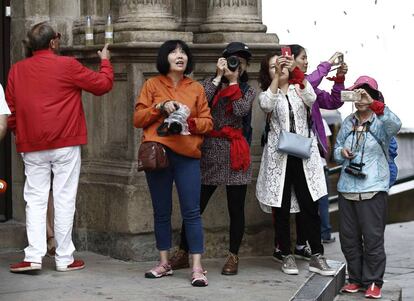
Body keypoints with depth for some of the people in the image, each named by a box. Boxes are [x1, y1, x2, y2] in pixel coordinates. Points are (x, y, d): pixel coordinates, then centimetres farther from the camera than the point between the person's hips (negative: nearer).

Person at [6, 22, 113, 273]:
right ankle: (64, 259, 5)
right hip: (65, 143, -3)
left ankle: (34, 257, -2)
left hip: (31, 146, 3)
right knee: (65, 199, 2)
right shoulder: (67, 66, -7)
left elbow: (10, 110, 9)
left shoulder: (17, 70, 5)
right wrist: (106, 61, 18)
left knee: (35, 200, 6)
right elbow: (103, 84, 1)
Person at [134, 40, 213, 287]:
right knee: (161, 211, 6)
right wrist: (160, 107, -11)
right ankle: (165, 263, 17)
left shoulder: (196, 88, 12)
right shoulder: (152, 85, 9)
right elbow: (138, 118, 4)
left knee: (192, 211, -6)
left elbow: (207, 122, 9)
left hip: (188, 155, 0)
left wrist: (190, 122, -11)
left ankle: (197, 267, -6)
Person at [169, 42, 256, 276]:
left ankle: (233, 257, 13)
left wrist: (233, 81, -3)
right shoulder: (211, 84, 11)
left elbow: (240, 111, -10)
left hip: (236, 154, 0)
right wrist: (219, 77, -5)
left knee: (236, 208, 2)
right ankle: (183, 253, 9)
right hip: (210, 152, 0)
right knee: (195, 205, 0)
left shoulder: (248, 91, 11)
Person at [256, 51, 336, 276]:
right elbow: (266, 105, -18)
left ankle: (317, 257, 3)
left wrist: (296, 71, -21)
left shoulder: (298, 88, 11)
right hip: (278, 156, -1)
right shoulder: (268, 93, 7)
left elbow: (311, 99, -12)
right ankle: (287, 256, 12)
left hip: (304, 155, 1)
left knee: (310, 207, -1)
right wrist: (277, 76, -22)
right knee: (281, 209, 2)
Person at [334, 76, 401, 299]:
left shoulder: (380, 122, -3)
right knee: (348, 238, 8)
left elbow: (395, 125, -27)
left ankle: (373, 282, 5)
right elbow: (336, 151, 20)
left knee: (373, 238, -4)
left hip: (373, 190, -5)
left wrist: (373, 104, -36)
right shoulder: (348, 123, 12)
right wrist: (342, 153, -4)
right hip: (347, 188, 5)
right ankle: (356, 279, 20)